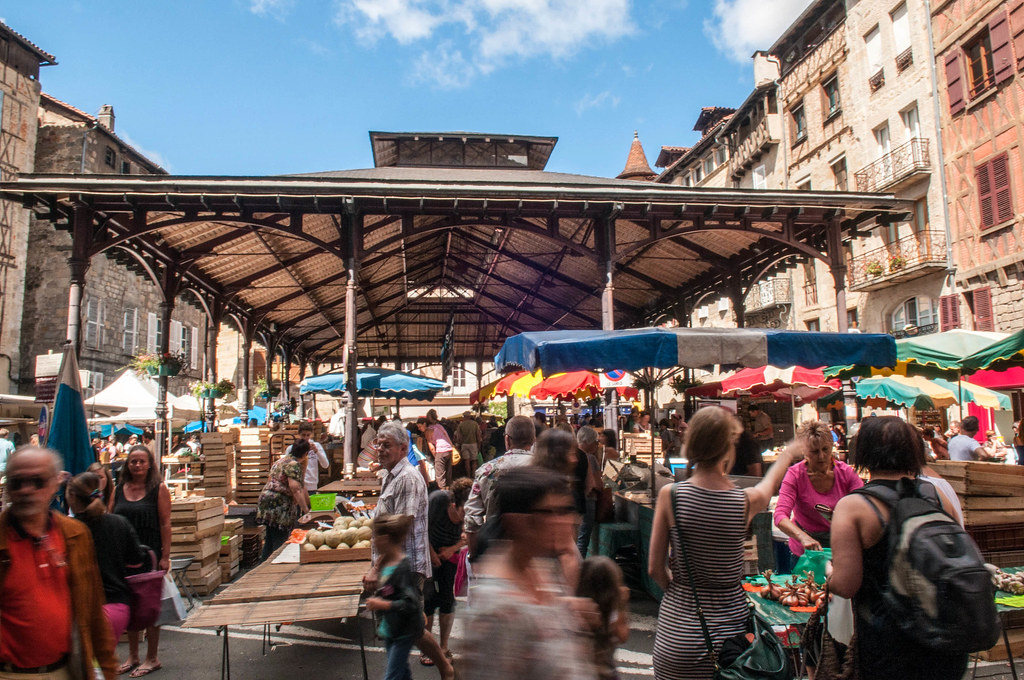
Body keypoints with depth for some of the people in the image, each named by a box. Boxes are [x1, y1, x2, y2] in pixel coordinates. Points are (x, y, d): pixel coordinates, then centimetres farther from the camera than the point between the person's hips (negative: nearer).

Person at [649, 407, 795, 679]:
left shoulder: (669, 494, -13)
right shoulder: (748, 501, -12)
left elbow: (655, 568, -6)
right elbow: (771, 482, 15)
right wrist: (788, 452, 35)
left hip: (676, 635, 0)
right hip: (729, 632, 0)